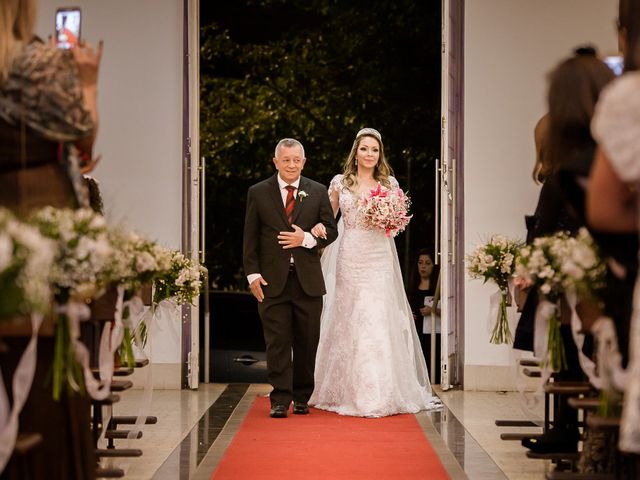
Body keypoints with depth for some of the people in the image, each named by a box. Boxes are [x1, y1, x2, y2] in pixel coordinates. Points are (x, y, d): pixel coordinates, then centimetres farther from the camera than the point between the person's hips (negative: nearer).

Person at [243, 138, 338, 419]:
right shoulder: (258, 193, 5)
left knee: (307, 342, 7)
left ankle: (302, 397, 19)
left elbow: (330, 231, 8)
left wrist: (307, 239, -11)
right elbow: (250, 238, 4)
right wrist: (252, 274, -5)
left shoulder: (318, 192, 7)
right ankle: (280, 400, 0)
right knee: (277, 343, -3)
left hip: (308, 280, 1)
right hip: (273, 281, -1)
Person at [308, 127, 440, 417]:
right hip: (350, 258, 0)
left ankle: (382, 393, 3)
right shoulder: (340, 183, 6)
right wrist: (317, 227, -10)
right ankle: (350, 392, 10)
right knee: (350, 321, 1)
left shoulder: (389, 184, 8)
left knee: (380, 321, -4)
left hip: (379, 259, 0)